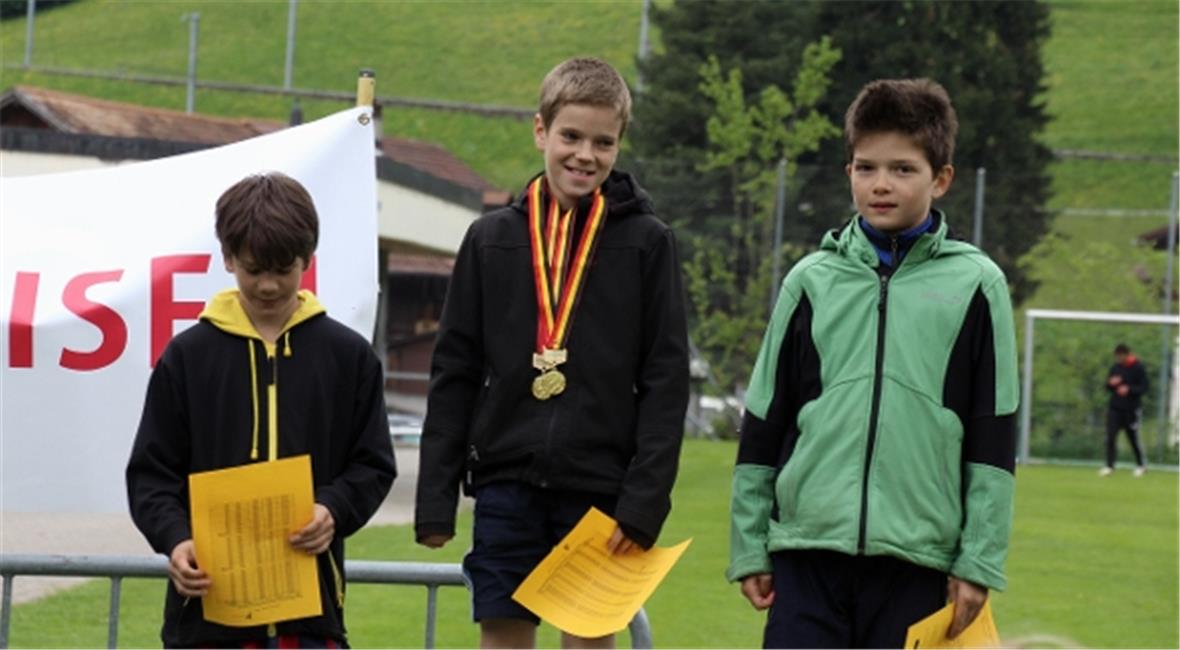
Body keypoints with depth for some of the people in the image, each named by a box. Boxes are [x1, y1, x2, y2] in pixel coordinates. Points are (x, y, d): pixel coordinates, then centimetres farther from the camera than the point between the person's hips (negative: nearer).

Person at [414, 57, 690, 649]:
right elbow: (454, 374, 8)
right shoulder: (491, 238, 7)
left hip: (600, 488, -2)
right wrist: (435, 496, 2)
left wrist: (645, 499, -10)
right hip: (507, 483, 2)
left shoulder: (647, 242, 1)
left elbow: (666, 379, -1)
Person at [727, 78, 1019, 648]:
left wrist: (979, 560, -1)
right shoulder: (812, 280, 8)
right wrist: (749, 546, 8)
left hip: (917, 557, -1)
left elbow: (993, 437, 3)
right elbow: (763, 419, 11)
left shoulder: (973, 285, 3)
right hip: (808, 544, 1)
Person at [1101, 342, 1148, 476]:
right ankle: (1109, 466, -6)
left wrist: (1129, 389, -23)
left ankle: (1140, 465, 24)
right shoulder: (1115, 367, 6)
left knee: (1133, 438, 6)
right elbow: (1107, 387, 13)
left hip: (1131, 410, -4)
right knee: (1110, 438, -7)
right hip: (1115, 409, 4)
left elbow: (1144, 388, -8)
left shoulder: (1138, 368, -7)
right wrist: (1111, 383, -11)